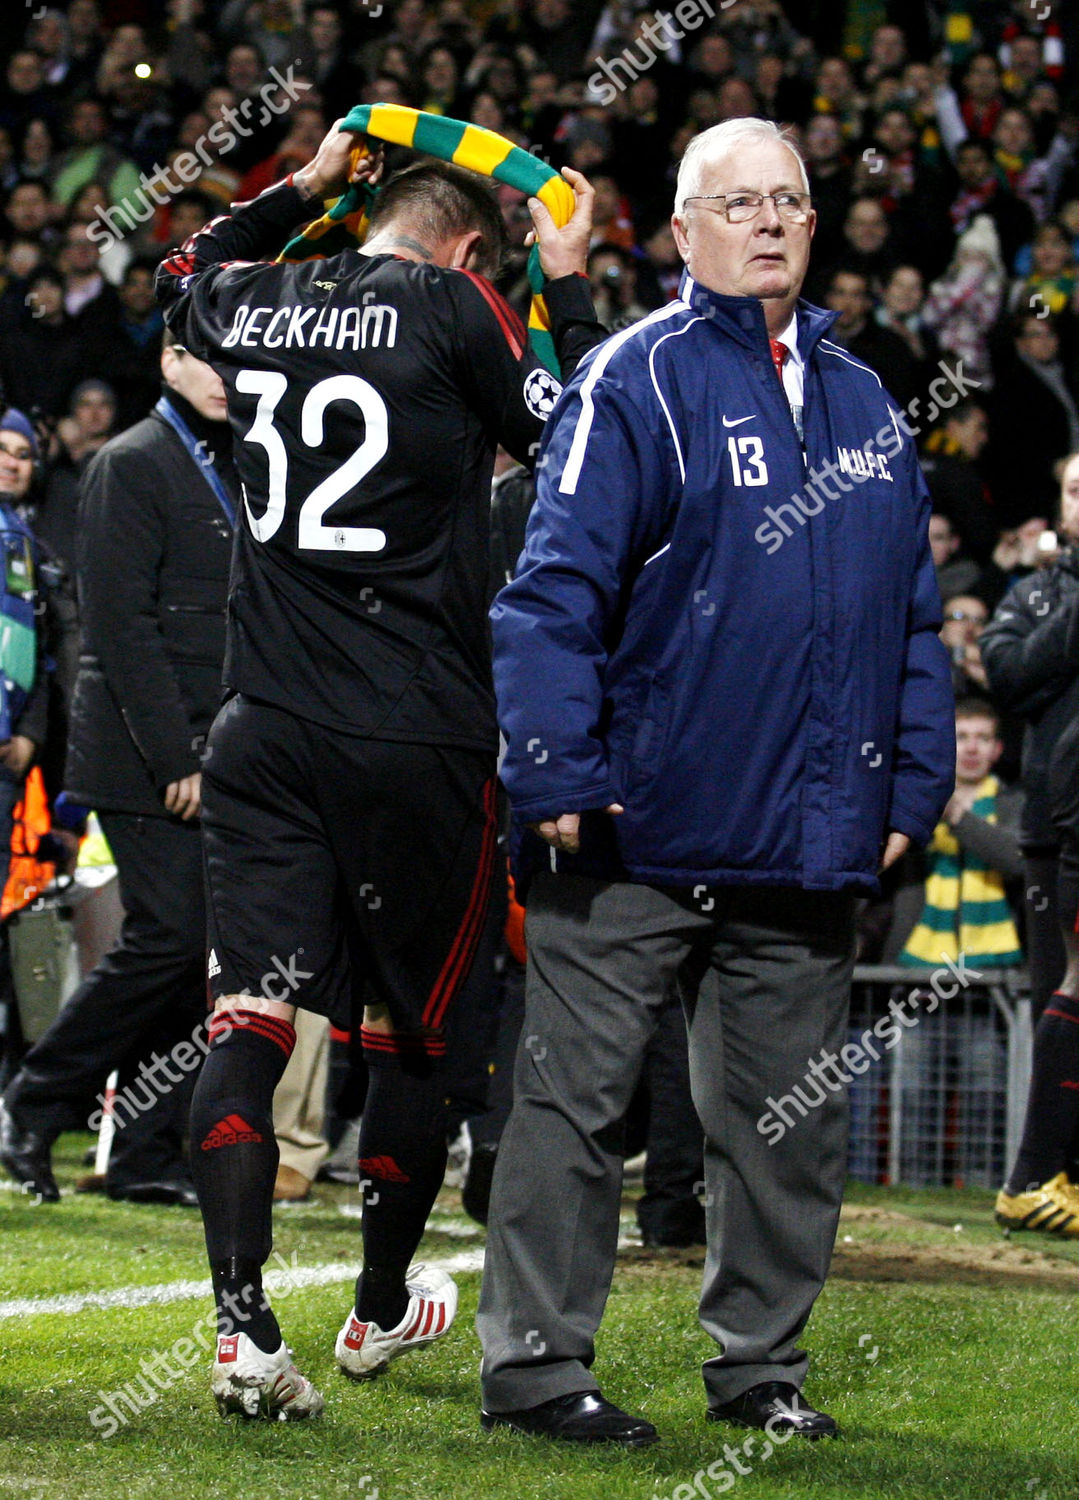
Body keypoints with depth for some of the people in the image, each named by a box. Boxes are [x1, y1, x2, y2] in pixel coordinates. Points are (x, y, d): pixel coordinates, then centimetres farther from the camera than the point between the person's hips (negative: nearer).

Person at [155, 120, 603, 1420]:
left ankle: (243, 1326, -17)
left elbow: (187, 276, 33)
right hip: (416, 739, -3)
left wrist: (297, 193, 39)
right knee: (411, 1030, 13)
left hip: (266, 731, 4)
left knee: (247, 1020, -4)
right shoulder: (454, 310, -6)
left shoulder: (258, 307, 9)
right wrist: (567, 290, 12)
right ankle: (383, 1306, 26)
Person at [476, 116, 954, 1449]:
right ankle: (534, 1362, 7)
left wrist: (912, 786, 10)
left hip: (811, 840, 6)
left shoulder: (862, 401, 14)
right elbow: (554, 588, -10)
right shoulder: (636, 383, -5)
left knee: (787, 1116, 11)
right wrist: (557, 774, -16)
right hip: (639, 834, -5)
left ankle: (759, 1361, 23)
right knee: (573, 1099, 0)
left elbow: (913, 615, 17)